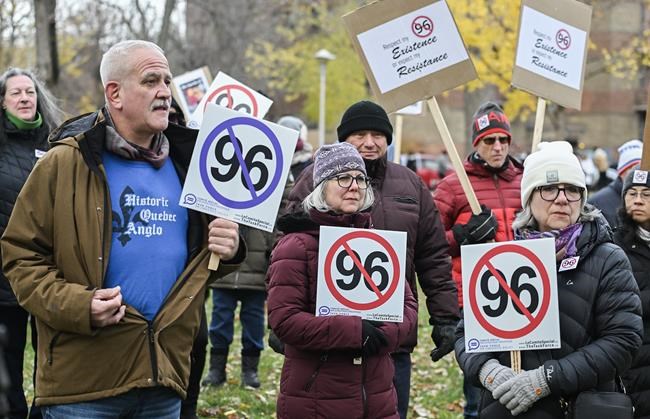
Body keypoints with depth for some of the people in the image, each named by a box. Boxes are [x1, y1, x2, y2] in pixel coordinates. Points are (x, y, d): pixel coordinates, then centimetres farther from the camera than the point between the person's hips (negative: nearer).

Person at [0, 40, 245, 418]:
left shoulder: (185, 163, 11)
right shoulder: (65, 163, -5)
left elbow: (202, 260, 21)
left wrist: (226, 251, -2)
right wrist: (77, 305, -19)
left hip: (165, 373, 5)